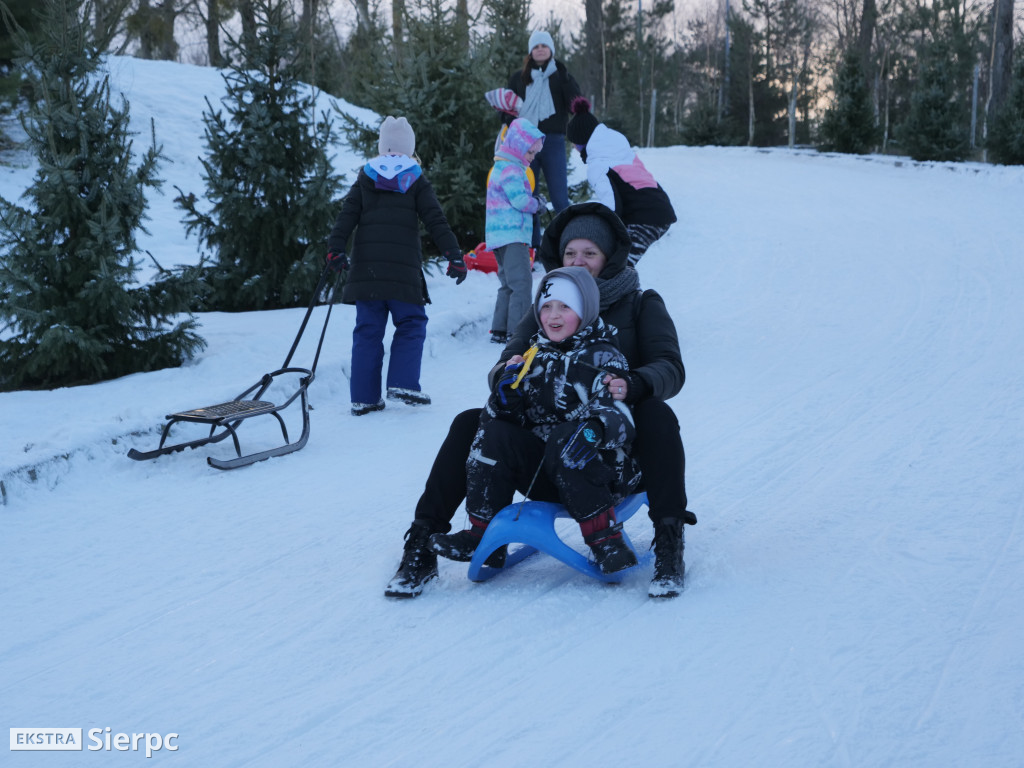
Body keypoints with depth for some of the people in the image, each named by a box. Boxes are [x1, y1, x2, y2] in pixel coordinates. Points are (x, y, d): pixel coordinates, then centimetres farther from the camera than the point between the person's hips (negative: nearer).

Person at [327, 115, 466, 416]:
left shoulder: (365, 179, 11)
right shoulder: (417, 181, 6)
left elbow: (346, 216, 2)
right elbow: (436, 221, 1)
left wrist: (336, 249, -2)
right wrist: (455, 256, 1)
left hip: (366, 267, 3)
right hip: (403, 269, -3)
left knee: (368, 330, 5)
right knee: (411, 325, 8)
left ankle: (364, 397, 3)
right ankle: (403, 383, -7)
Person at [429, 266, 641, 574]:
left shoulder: (602, 357, -5)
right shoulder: (535, 357, 11)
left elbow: (620, 418, -17)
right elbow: (514, 419, 9)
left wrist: (594, 428, -39)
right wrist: (506, 395, -13)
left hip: (597, 470, -5)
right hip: (542, 471, 5)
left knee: (564, 437, -33)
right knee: (494, 433, -15)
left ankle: (605, 539, -28)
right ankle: (482, 532, -9)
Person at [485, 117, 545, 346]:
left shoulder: (502, 167, 22)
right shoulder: (511, 170, -11)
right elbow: (519, 200, -20)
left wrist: (533, 202, 10)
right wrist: (536, 204, -2)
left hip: (501, 237, 11)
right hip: (511, 235, -11)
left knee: (508, 284, 15)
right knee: (521, 282, -13)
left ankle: (499, 330, 17)